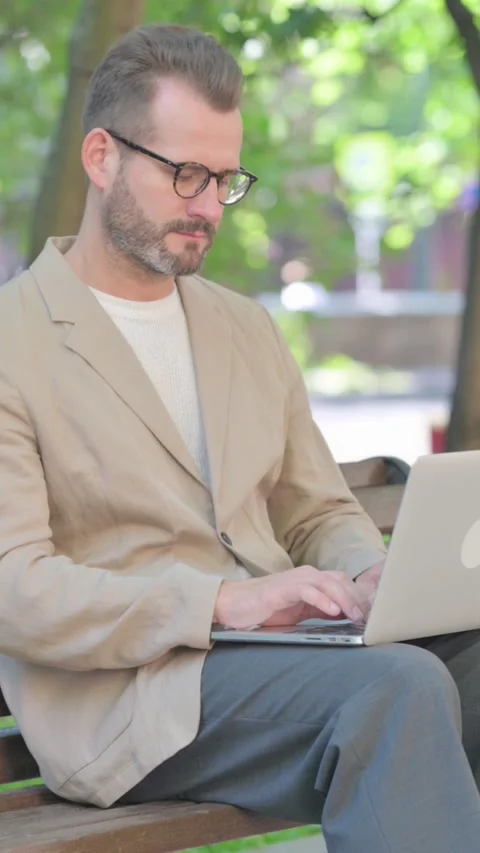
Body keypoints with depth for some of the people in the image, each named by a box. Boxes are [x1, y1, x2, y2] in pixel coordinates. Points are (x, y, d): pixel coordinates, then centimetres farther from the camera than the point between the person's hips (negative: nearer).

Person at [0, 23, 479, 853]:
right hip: (123, 700, -6)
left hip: (283, 653, 7)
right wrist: (222, 601, -22)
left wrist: (369, 580, -1)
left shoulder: (246, 330, 20)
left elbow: (321, 513, 24)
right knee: (398, 684, -33)